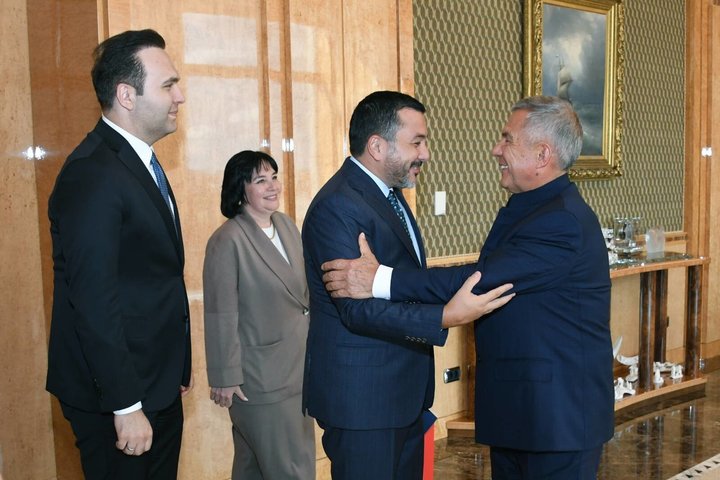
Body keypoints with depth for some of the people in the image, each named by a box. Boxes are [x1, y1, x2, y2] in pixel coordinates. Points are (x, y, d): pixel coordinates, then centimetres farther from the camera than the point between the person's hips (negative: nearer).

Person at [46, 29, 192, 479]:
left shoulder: (142, 162, 10)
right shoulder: (92, 173, -21)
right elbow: (93, 301, -24)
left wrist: (178, 366, 15)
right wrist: (125, 405, -22)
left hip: (160, 386, 9)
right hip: (116, 392, -9)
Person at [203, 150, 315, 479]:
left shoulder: (287, 224, 7)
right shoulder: (228, 241, -17)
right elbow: (222, 316, -16)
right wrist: (225, 378, -14)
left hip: (297, 366, 7)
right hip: (260, 377, -7)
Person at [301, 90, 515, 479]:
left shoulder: (389, 192, 11)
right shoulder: (337, 207, -21)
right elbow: (358, 309, -26)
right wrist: (447, 317, -34)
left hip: (404, 389, 10)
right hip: (362, 397, -10)